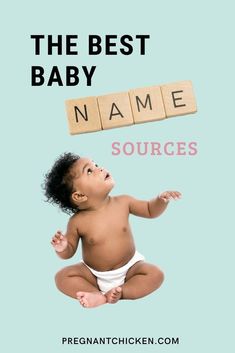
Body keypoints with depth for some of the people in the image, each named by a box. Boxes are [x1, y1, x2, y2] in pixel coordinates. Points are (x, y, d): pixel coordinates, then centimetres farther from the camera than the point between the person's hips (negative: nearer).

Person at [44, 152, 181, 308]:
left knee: (155, 274, -21)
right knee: (62, 276, -19)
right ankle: (102, 297, -26)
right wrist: (62, 249, -30)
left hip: (129, 268, 1)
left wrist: (162, 200, -18)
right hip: (93, 274, -1)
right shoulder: (77, 221, -17)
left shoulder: (122, 202, -11)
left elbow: (150, 210, 3)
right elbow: (70, 252, -6)